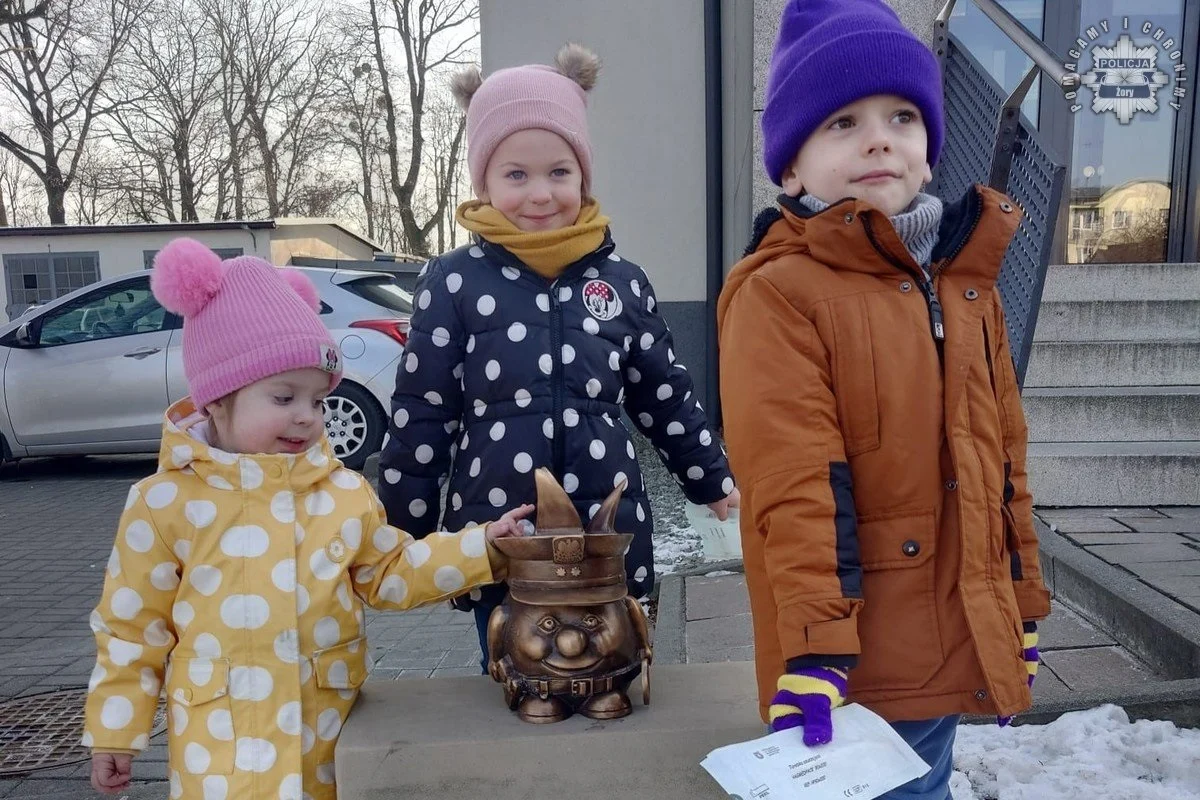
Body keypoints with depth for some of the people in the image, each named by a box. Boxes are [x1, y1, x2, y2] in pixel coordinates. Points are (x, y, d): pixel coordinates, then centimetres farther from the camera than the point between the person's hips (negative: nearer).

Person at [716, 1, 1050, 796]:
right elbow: (794, 486, -20)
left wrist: (1022, 604, 15)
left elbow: (1001, 456, 12)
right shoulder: (778, 293, -15)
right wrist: (813, 647, -20)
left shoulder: (968, 282, 8)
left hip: (954, 641, 7)